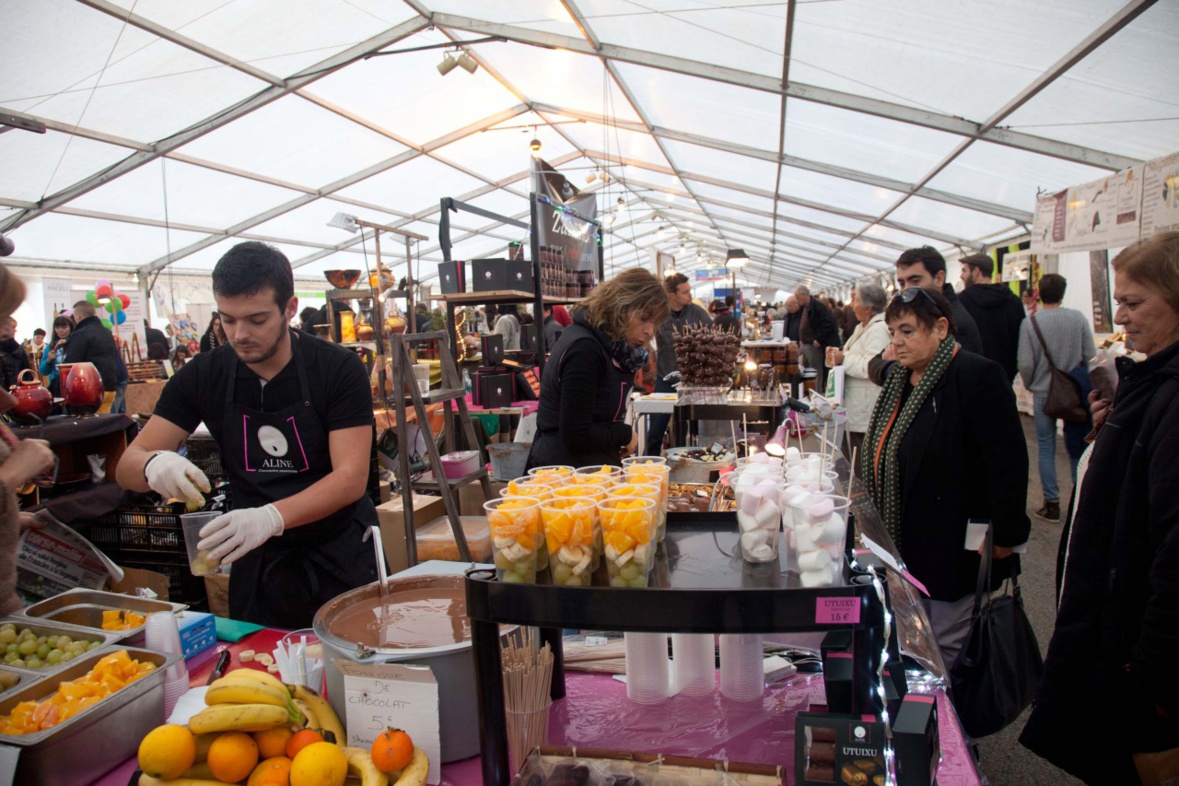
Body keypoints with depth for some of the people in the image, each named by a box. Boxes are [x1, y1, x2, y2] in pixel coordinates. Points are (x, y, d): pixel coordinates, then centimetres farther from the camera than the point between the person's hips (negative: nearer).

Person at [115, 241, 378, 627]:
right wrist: (154, 464, -29)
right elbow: (128, 465, -4)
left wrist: (272, 517, -38)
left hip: (340, 558, -2)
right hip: (257, 563, 3)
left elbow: (352, 477, -21)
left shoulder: (338, 368, -14)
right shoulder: (203, 375, -4)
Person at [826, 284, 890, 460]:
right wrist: (839, 354, 9)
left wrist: (844, 359, -18)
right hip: (856, 408, 10)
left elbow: (870, 367, -27)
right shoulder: (862, 327, 15)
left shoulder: (879, 330, -17)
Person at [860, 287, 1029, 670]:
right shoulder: (900, 378, 9)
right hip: (903, 548, 8)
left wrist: (1005, 539, -18)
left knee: (944, 650, 4)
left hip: (952, 551, -8)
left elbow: (1008, 461, -20)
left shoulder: (977, 376, -17)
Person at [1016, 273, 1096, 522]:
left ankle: (1052, 504, 10)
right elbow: (1091, 355, -5)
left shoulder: (1030, 322, -12)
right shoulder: (1078, 318, -7)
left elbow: (1025, 364, -13)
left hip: (1043, 394, -2)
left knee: (1046, 448, 8)